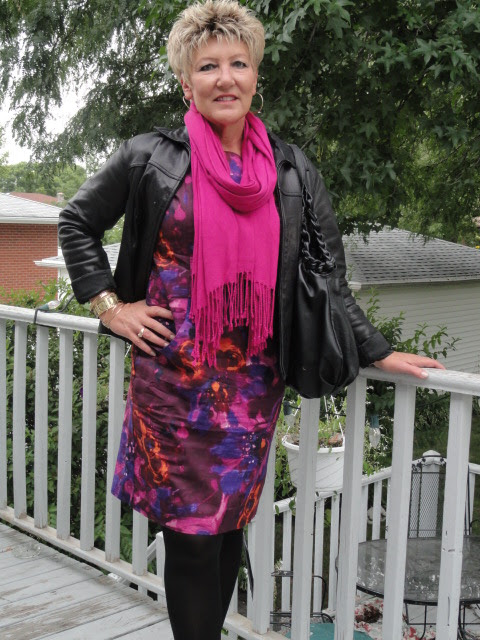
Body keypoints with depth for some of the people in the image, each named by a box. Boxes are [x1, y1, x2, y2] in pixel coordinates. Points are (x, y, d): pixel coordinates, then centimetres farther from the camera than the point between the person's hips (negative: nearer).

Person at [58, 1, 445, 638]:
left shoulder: (290, 171, 7)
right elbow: (76, 223, 10)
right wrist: (109, 306, 0)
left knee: (229, 525, 11)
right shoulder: (151, 157, -1)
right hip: (173, 379, -2)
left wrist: (376, 350, 6)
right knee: (193, 532, 1)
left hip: (254, 383, 3)